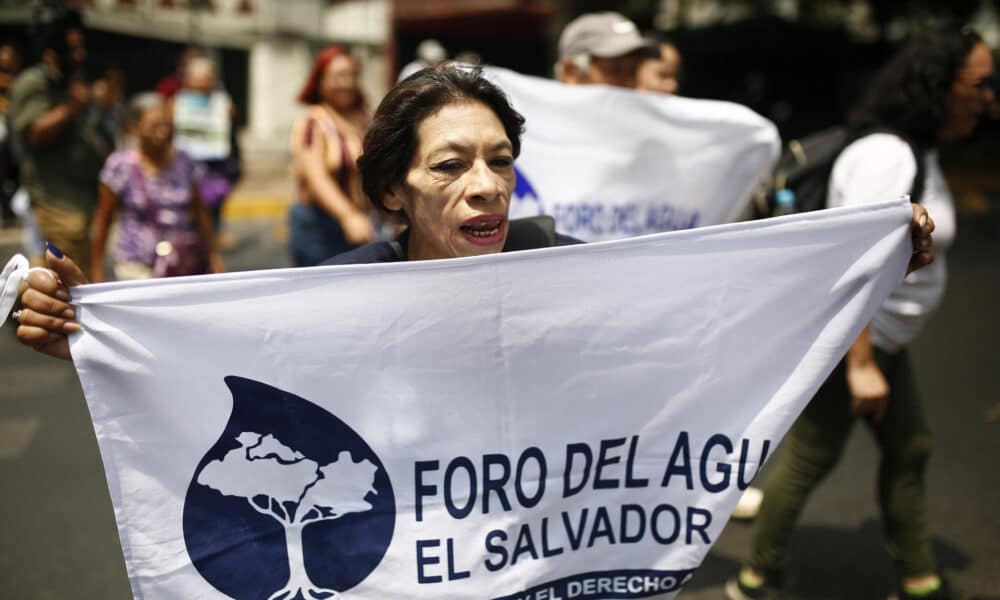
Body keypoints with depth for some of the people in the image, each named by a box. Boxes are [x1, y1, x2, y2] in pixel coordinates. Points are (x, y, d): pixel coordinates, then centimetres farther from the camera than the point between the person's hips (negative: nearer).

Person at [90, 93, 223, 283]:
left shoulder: (184, 163, 6)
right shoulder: (120, 166, -3)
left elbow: (200, 211, 15)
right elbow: (103, 220, 2)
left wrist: (214, 255, 15)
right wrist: (97, 272, 2)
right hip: (138, 266, -3)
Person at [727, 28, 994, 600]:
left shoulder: (920, 151, 9)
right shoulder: (886, 155, -23)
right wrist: (861, 365, -28)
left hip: (881, 336, 10)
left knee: (909, 449, 15)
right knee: (810, 460, 0)